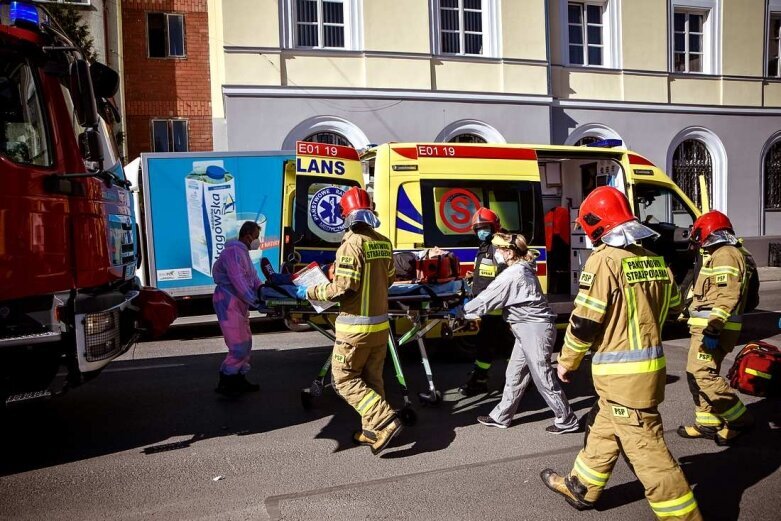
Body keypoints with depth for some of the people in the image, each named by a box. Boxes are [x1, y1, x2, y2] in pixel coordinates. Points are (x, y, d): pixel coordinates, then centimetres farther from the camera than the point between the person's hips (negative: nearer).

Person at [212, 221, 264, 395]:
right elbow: (239, 281, -25)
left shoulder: (243, 252, 17)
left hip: (239, 303, 11)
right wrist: (256, 302, -26)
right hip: (229, 303, -11)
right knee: (239, 347, -10)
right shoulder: (233, 251, -17)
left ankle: (239, 381, 23)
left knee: (246, 343, 14)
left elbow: (253, 277, 14)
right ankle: (224, 383, 0)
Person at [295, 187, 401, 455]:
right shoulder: (383, 243, 4)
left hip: (356, 326, -7)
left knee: (344, 378, 5)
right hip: (380, 324, 7)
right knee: (371, 379, 16)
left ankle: (385, 421, -5)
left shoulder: (352, 245, -17)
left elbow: (342, 289, -21)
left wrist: (309, 292, -7)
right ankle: (372, 430, 23)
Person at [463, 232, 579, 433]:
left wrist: (463, 310, -2)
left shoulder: (512, 275, -20)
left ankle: (567, 421, 15)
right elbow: (490, 294, 16)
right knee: (514, 375, 15)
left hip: (534, 330, -10)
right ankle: (501, 416, 25)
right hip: (528, 329, 10)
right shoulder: (522, 269, 11)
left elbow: (486, 299, -15)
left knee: (543, 378, 1)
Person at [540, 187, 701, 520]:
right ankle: (581, 489, 36)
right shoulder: (654, 260, 7)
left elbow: (584, 321, -16)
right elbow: (672, 309, 16)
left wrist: (567, 361, -3)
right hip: (650, 363, 9)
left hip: (622, 372, -9)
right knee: (603, 428, 21)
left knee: (645, 448, 1)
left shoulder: (604, 259, -16)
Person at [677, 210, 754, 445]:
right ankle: (707, 423, 21)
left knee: (702, 376, -13)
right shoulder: (717, 255, 21)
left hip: (713, 328, -11)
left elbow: (726, 296, -24)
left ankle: (740, 420, -2)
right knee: (697, 375, 13)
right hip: (706, 327, 11)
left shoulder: (725, 255, -13)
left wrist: (713, 329, -29)